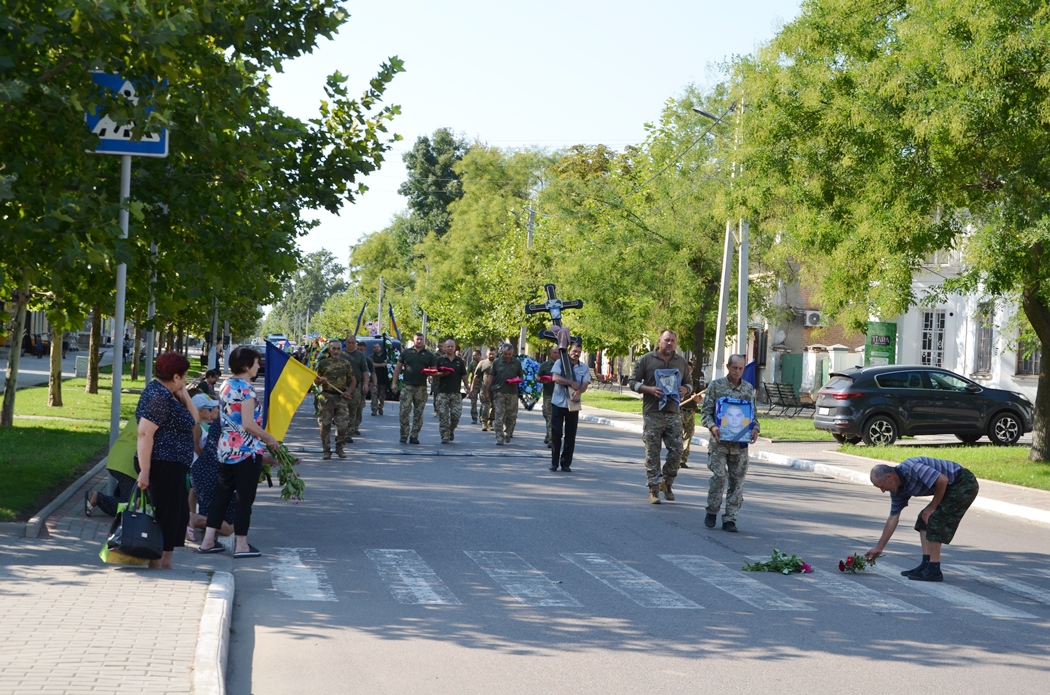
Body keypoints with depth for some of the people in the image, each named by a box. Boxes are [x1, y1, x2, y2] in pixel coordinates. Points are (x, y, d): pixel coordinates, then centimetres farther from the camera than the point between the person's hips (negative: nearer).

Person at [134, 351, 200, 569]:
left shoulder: (168, 395, 15)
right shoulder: (158, 397, -17)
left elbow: (194, 420, 14)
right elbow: (145, 433, -24)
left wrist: (183, 394, 4)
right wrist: (144, 471, -27)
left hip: (173, 467, 11)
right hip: (163, 466, -11)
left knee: (180, 515, 16)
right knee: (164, 518, -4)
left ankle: (166, 563, 22)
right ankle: (157, 566, 2)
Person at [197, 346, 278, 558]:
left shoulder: (226, 386, 10)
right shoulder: (245, 388, -15)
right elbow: (248, 424, -21)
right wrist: (269, 439, -7)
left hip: (226, 448, 8)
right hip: (246, 450, -8)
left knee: (222, 494, 13)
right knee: (245, 498, 1)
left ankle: (208, 541, 14)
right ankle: (241, 545, 7)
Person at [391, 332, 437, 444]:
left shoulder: (429, 355, 10)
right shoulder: (406, 353, 9)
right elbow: (398, 368, 10)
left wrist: (429, 373, -12)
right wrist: (394, 382, 2)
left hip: (421, 387, 1)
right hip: (407, 386, -1)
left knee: (418, 413, 3)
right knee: (404, 411, -8)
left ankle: (414, 436, 9)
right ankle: (404, 435, -1)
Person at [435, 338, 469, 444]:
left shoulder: (459, 361, 10)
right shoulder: (440, 360, 5)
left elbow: (464, 376, 11)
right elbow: (434, 375, 4)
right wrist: (442, 374, -16)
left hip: (456, 392, 1)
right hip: (443, 392, -1)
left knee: (456, 414, -5)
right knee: (443, 415, -4)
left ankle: (451, 430, 21)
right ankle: (445, 436, 2)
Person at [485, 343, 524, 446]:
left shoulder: (517, 363, 9)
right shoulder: (497, 362, 4)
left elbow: (521, 377, 16)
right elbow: (490, 377, 6)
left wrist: (517, 381, -8)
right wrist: (487, 391, 1)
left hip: (512, 393, 2)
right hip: (499, 392, -2)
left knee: (512, 416, 5)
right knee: (499, 416, -6)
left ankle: (507, 434, 27)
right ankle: (499, 438, -5)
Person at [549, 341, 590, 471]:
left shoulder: (584, 368, 7)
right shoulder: (560, 363, 1)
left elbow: (585, 385, -5)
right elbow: (555, 377, -14)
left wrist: (579, 391, -27)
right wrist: (571, 383, -19)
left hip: (573, 405, 2)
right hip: (558, 403, -2)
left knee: (570, 435, 4)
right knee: (556, 433, 0)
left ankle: (566, 463, 12)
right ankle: (554, 462, 8)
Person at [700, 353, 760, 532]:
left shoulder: (749, 389, 12)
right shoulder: (716, 386, 2)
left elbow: (753, 413, 17)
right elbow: (705, 411, 1)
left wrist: (755, 428, -2)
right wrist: (712, 426, -17)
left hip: (740, 443, 3)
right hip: (719, 441, -3)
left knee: (737, 479, 1)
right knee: (719, 475, -11)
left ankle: (730, 518, 7)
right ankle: (712, 511, 10)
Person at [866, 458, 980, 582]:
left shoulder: (911, 468, -25)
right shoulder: (898, 489, 5)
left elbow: (942, 480, -28)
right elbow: (893, 519, 13)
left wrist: (933, 507, -15)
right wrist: (879, 548, 15)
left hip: (964, 484, -10)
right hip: (952, 487, 10)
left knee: (934, 520, -12)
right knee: (924, 520, 9)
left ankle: (933, 571, -8)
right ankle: (926, 565, 9)